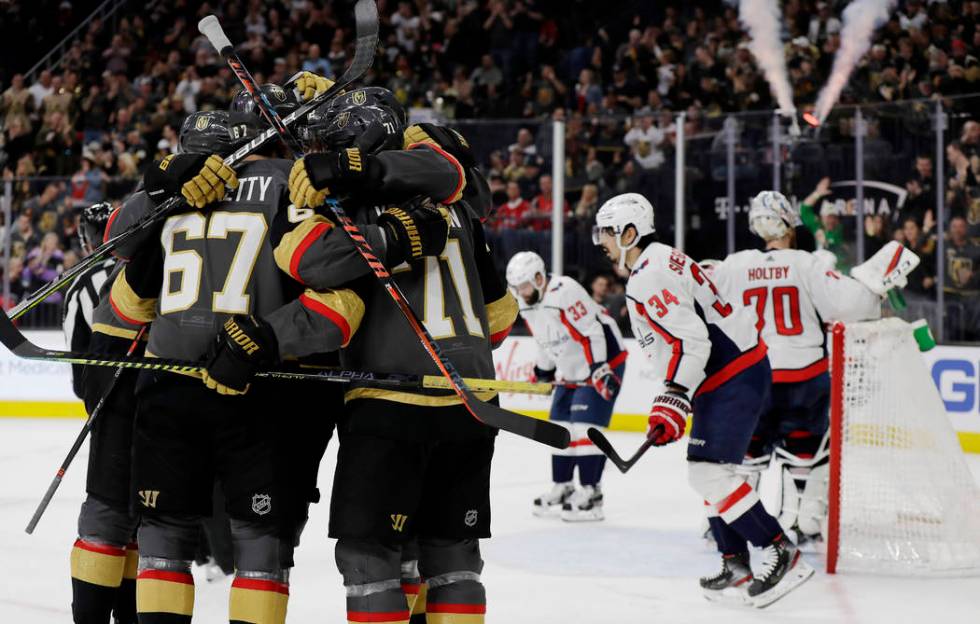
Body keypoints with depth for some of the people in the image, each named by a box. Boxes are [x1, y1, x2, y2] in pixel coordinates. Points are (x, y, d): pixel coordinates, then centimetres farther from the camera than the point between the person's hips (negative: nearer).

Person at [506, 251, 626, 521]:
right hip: (571, 371, 9)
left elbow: (593, 332, -27)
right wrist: (542, 371, 19)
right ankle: (562, 488, 21)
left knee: (584, 426, -15)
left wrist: (600, 371, -30)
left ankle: (590, 493, -13)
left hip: (603, 360, -9)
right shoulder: (527, 306, 3)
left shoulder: (565, 292, -26)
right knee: (560, 426, 10)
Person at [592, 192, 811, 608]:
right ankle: (737, 569, 15)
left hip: (735, 377, -11)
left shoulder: (651, 274, -17)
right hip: (729, 375, 11)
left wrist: (672, 400, -28)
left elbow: (690, 339, -26)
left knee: (708, 471, -16)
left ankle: (781, 555, -14)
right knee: (710, 471, 13)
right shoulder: (661, 262, 17)